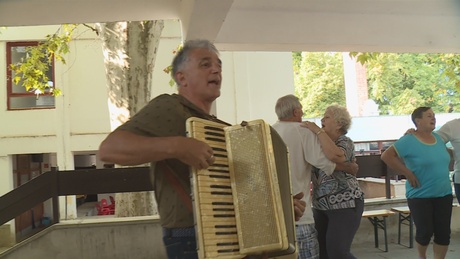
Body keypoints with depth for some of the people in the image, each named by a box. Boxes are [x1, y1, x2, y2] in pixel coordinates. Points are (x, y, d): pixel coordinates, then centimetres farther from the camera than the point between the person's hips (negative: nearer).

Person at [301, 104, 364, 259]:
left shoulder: (345, 142, -7)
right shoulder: (319, 142, 12)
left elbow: (336, 157, -31)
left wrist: (318, 131, -25)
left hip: (345, 204, -7)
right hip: (320, 206, 7)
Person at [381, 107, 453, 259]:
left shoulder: (438, 138, 7)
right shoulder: (409, 141, -14)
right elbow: (386, 156, -18)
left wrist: (443, 177, 10)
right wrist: (407, 173, -17)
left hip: (444, 194, 6)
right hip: (420, 195, -6)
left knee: (443, 232, 6)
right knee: (425, 231, -1)